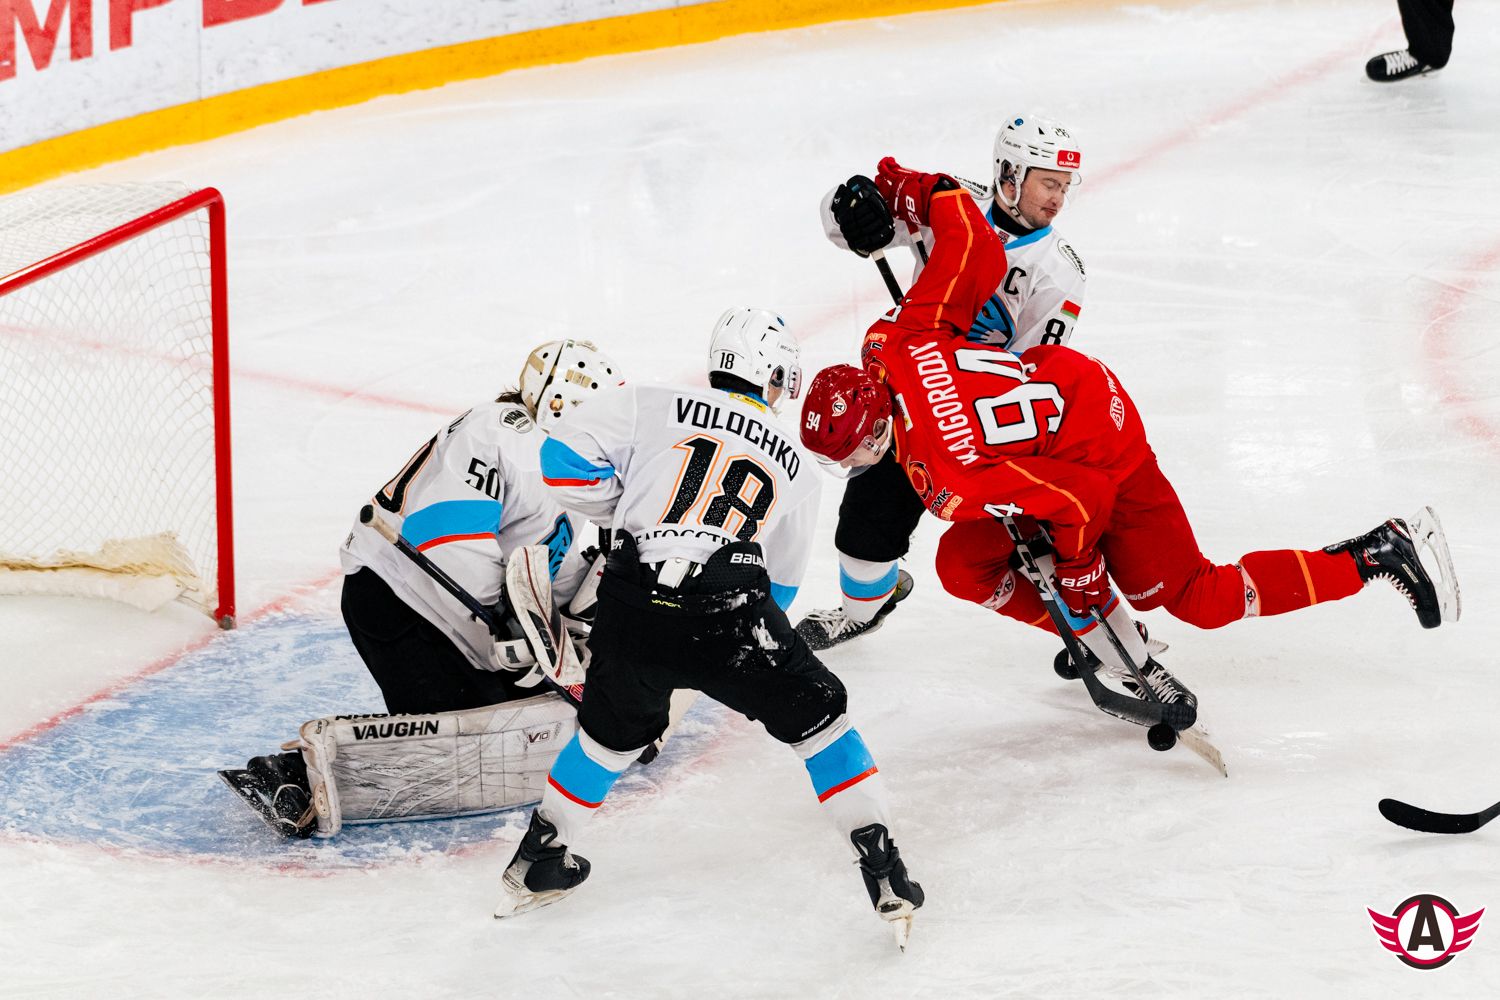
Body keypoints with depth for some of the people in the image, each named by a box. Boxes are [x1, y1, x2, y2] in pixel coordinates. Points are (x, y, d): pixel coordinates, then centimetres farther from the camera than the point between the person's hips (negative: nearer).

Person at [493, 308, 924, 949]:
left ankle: (538, 864, 37)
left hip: (630, 614, 1)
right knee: (816, 717, 19)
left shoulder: (653, 408, 14)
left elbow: (564, 457, 6)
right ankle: (882, 868, 14)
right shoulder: (796, 468, 21)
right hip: (728, 619, -1)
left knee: (613, 729, 28)